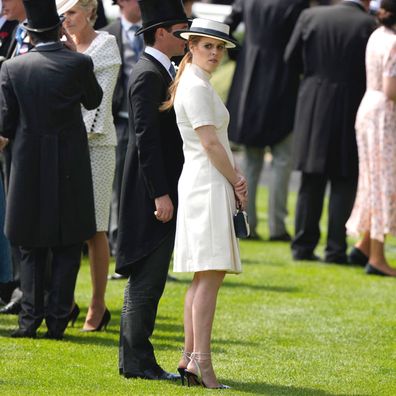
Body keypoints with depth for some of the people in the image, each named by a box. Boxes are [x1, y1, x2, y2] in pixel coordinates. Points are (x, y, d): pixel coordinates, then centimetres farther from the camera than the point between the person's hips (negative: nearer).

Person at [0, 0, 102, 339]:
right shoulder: (79, 63, -9)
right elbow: (93, 100, 12)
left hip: (29, 165, 1)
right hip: (70, 168, -1)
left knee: (32, 248, 11)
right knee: (67, 246, 7)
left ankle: (31, 319, 6)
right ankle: (57, 320, 2)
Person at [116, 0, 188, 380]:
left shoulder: (158, 71, 16)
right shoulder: (148, 75, -16)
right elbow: (146, 138, -21)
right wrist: (160, 194, -23)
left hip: (158, 190, 11)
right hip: (152, 193, -11)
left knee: (144, 279, 13)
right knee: (147, 280, -7)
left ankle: (133, 359, 18)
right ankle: (137, 361, -4)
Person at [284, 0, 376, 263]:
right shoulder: (367, 24, -11)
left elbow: (292, 57, 5)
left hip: (314, 110, 3)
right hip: (350, 111, -3)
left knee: (311, 183, 13)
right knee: (343, 183, 4)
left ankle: (304, 246, 14)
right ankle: (336, 249, 1)